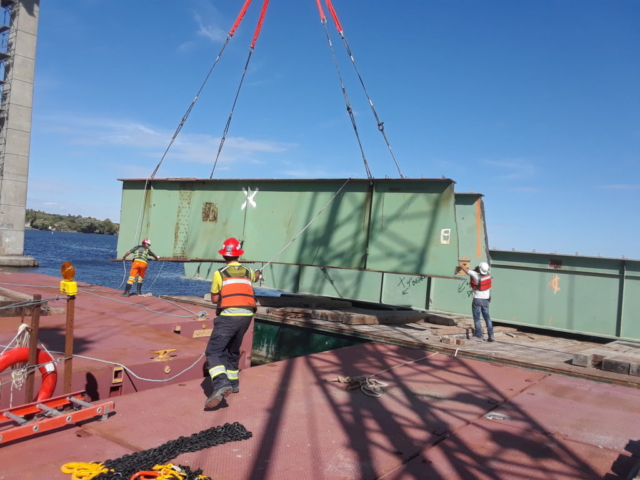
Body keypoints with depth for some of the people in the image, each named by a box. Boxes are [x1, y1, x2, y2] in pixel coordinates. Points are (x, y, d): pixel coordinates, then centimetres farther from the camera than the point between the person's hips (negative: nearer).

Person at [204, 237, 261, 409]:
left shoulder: (219, 273, 0)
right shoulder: (248, 271, 15)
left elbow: (215, 299, 6)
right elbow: (255, 277, 42)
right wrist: (257, 273, 65)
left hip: (229, 315, -6)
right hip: (246, 315, 6)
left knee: (214, 351, -8)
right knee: (233, 350, 25)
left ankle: (221, 384, -29)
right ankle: (233, 382, 34)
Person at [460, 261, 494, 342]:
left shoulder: (475, 274, -18)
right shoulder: (487, 274, -1)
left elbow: (466, 270, -2)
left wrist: (461, 265, 14)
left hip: (477, 300, -5)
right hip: (486, 300, 5)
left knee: (477, 319, 1)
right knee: (487, 318, 12)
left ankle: (479, 336, -1)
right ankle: (491, 336, 9)